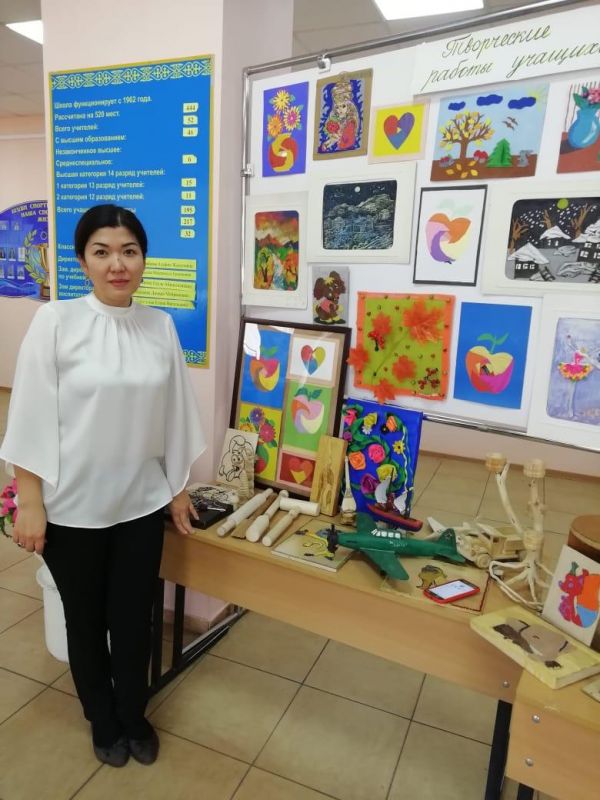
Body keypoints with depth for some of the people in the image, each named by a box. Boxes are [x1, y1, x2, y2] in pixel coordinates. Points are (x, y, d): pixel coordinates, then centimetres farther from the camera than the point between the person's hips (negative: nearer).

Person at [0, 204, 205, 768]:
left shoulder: (160, 326, 0)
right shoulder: (55, 322, -10)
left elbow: (173, 415, 5)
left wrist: (178, 487, 9)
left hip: (141, 503, 2)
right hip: (72, 507, -2)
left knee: (135, 619, 15)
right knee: (86, 621, 17)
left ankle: (133, 717, 42)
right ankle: (103, 722, 43)